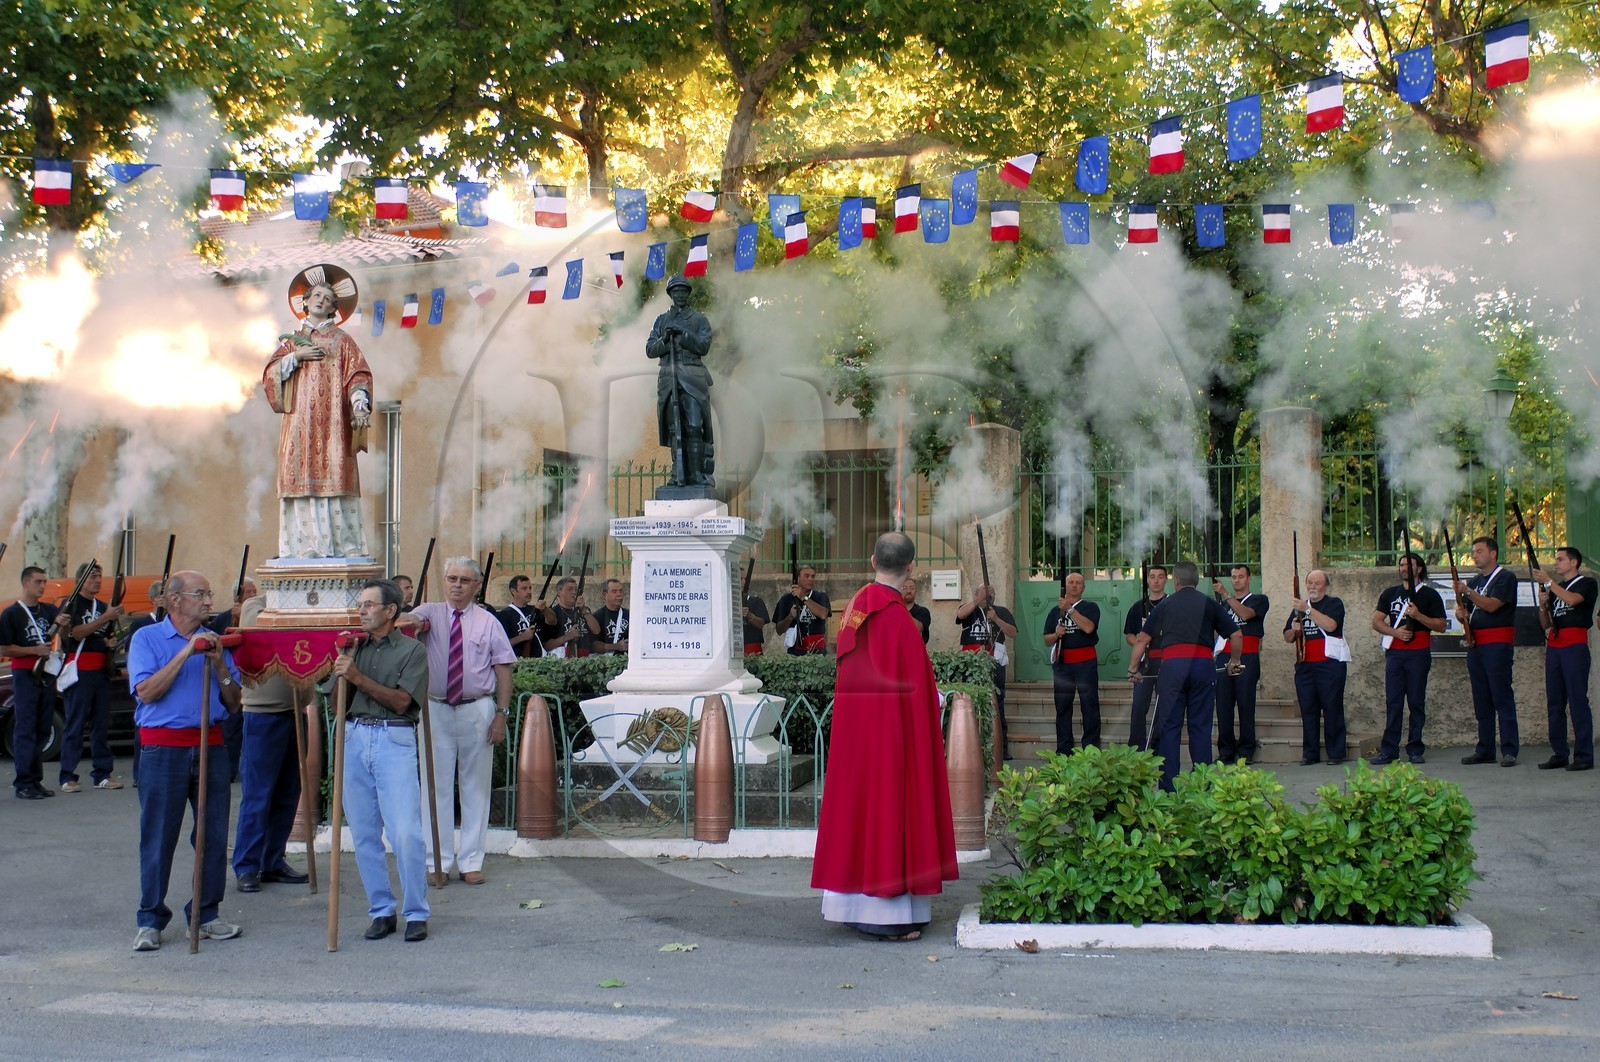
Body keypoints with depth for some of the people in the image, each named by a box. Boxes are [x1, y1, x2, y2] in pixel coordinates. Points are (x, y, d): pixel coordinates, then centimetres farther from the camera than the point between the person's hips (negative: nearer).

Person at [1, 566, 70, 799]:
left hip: (47, 675, 6)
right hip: (24, 675, -6)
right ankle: (23, 784, -5)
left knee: (43, 730, 7)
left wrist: (63, 624, -18)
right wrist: (35, 650, -15)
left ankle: (35, 780, 13)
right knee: (25, 730, -6)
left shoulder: (49, 610, 13)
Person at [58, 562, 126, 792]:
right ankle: (68, 776, -4)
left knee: (102, 724, 6)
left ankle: (102, 774, 10)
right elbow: (77, 633, -15)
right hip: (79, 671, -6)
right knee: (75, 724, -6)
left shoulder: (103, 606, 18)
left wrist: (112, 642, 4)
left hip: (101, 672, 6)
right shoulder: (72, 604, -1)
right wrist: (105, 618, -20)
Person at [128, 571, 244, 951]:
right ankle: (150, 920, 7)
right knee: (158, 835, -1)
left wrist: (219, 666, -5)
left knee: (214, 833, 5)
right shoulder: (147, 638, 2)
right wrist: (185, 653, -15)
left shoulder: (214, 641, 13)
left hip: (210, 745, 4)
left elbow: (233, 703, 11)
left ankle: (207, 913, 15)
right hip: (163, 745, -4)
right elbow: (146, 692, -12)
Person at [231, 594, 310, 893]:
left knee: (287, 793, 9)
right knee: (257, 795, -2)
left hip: (294, 711, 5)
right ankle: (246, 867, 5)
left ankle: (273, 862, 18)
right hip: (263, 712, -5)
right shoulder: (255, 606, 0)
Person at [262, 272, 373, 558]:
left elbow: (358, 374, 1)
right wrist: (296, 357, -4)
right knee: (301, 478, -8)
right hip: (299, 425, 2)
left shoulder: (341, 339, 14)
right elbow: (270, 374, 10)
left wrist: (359, 402, -17)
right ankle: (305, 548, -10)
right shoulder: (291, 340, 21)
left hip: (332, 424, -2)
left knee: (333, 479, -11)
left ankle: (344, 546, -14)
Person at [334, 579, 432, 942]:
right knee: (364, 833, 6)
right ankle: (381, 910, 15)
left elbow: (401, 701, -10)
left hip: (394, 739, -5)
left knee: (406, 832, -10)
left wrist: (359, 678, -15)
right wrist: (341, 673, -2)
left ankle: (416, 913, 1)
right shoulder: (355, 647, 15)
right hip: (354, 737, 5)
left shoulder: (412, 650, 1)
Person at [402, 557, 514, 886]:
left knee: (475, 786, 6)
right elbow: (414, 619, -21)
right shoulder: (430, 613, 3)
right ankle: (439, 862, 11)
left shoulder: (487, 622, 3)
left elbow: (503, 669, 1)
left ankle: (471, 862, 14)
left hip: (477, 711, 0)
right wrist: (411, 620, -46)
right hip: (435, 709, 0)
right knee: (437, 787, 4)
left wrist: (501, 714, -6)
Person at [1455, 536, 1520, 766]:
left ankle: (1510, 750, -7)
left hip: (1497, 644, -7)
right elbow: (1463, 611, 21)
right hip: (1475, 644, 8)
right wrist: (1460, 612, -2)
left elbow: (1491, 605, -16)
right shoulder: (1475, 581, 19)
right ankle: (1485, 750, 12)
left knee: (1502, 697, -9)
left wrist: (1468, 591, -24)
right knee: (1481, 700, 8)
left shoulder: (1506, 577, -3)